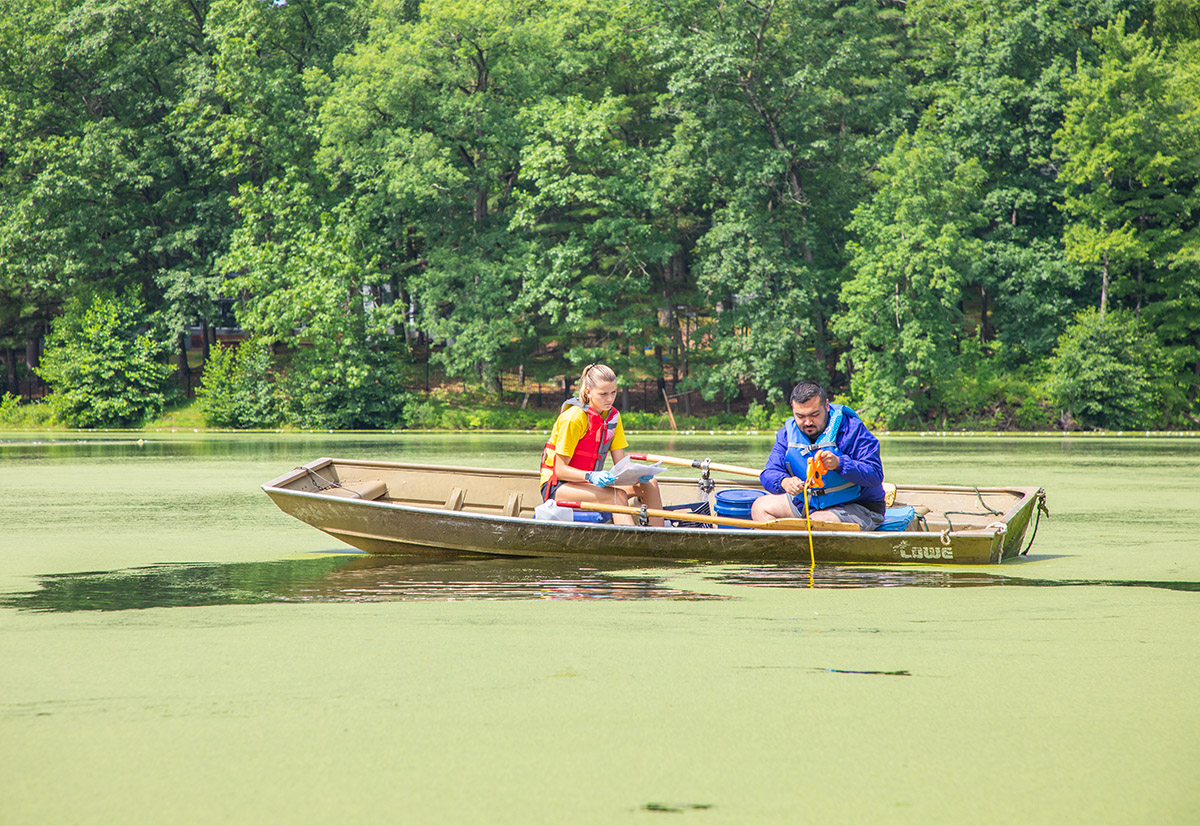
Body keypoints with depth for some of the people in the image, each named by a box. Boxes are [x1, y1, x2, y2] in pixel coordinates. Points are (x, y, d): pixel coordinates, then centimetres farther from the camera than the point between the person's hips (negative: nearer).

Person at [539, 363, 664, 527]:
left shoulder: (613, 415, 5)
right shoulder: (574, 418, -18)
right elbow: (560, 470, -19)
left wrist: (637, 474, -18)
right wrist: (591, 476, -36)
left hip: (592, 482, 7)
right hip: (557, 487, -7)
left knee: (648, 484, -10)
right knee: (617, 495, -32)